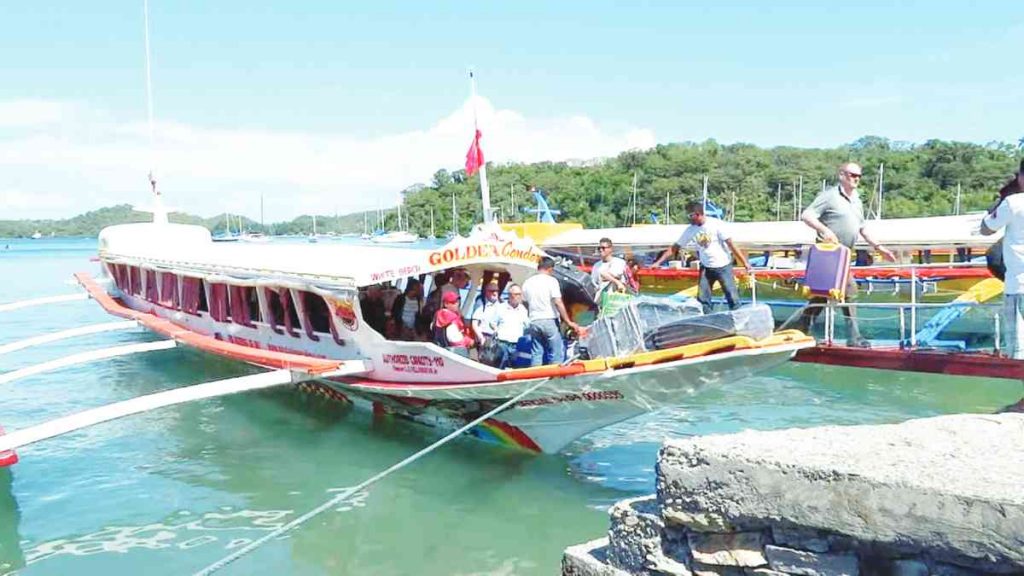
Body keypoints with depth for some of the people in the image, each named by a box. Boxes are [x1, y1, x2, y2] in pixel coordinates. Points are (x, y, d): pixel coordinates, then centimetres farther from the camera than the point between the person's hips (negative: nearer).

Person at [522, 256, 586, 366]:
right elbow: (558, 303, -14)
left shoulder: (527, 282, 8)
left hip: (534, 322, 5)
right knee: (556, 354, 1)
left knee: (536, 354, 10)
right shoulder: (551, 281, -7)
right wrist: (568, 321, -11)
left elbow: (525, 303, 15)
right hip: (549, 321, -5)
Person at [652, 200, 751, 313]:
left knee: (732, 297, -3)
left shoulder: (717, 224, -14)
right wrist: (658, 262, -4)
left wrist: (745, 262, -15)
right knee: (702, 299, 2)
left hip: (723, 266, -4)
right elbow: (674, 248, 2)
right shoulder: (690, 230, -1)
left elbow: (731, 244, -13)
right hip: (706, 268, 5)